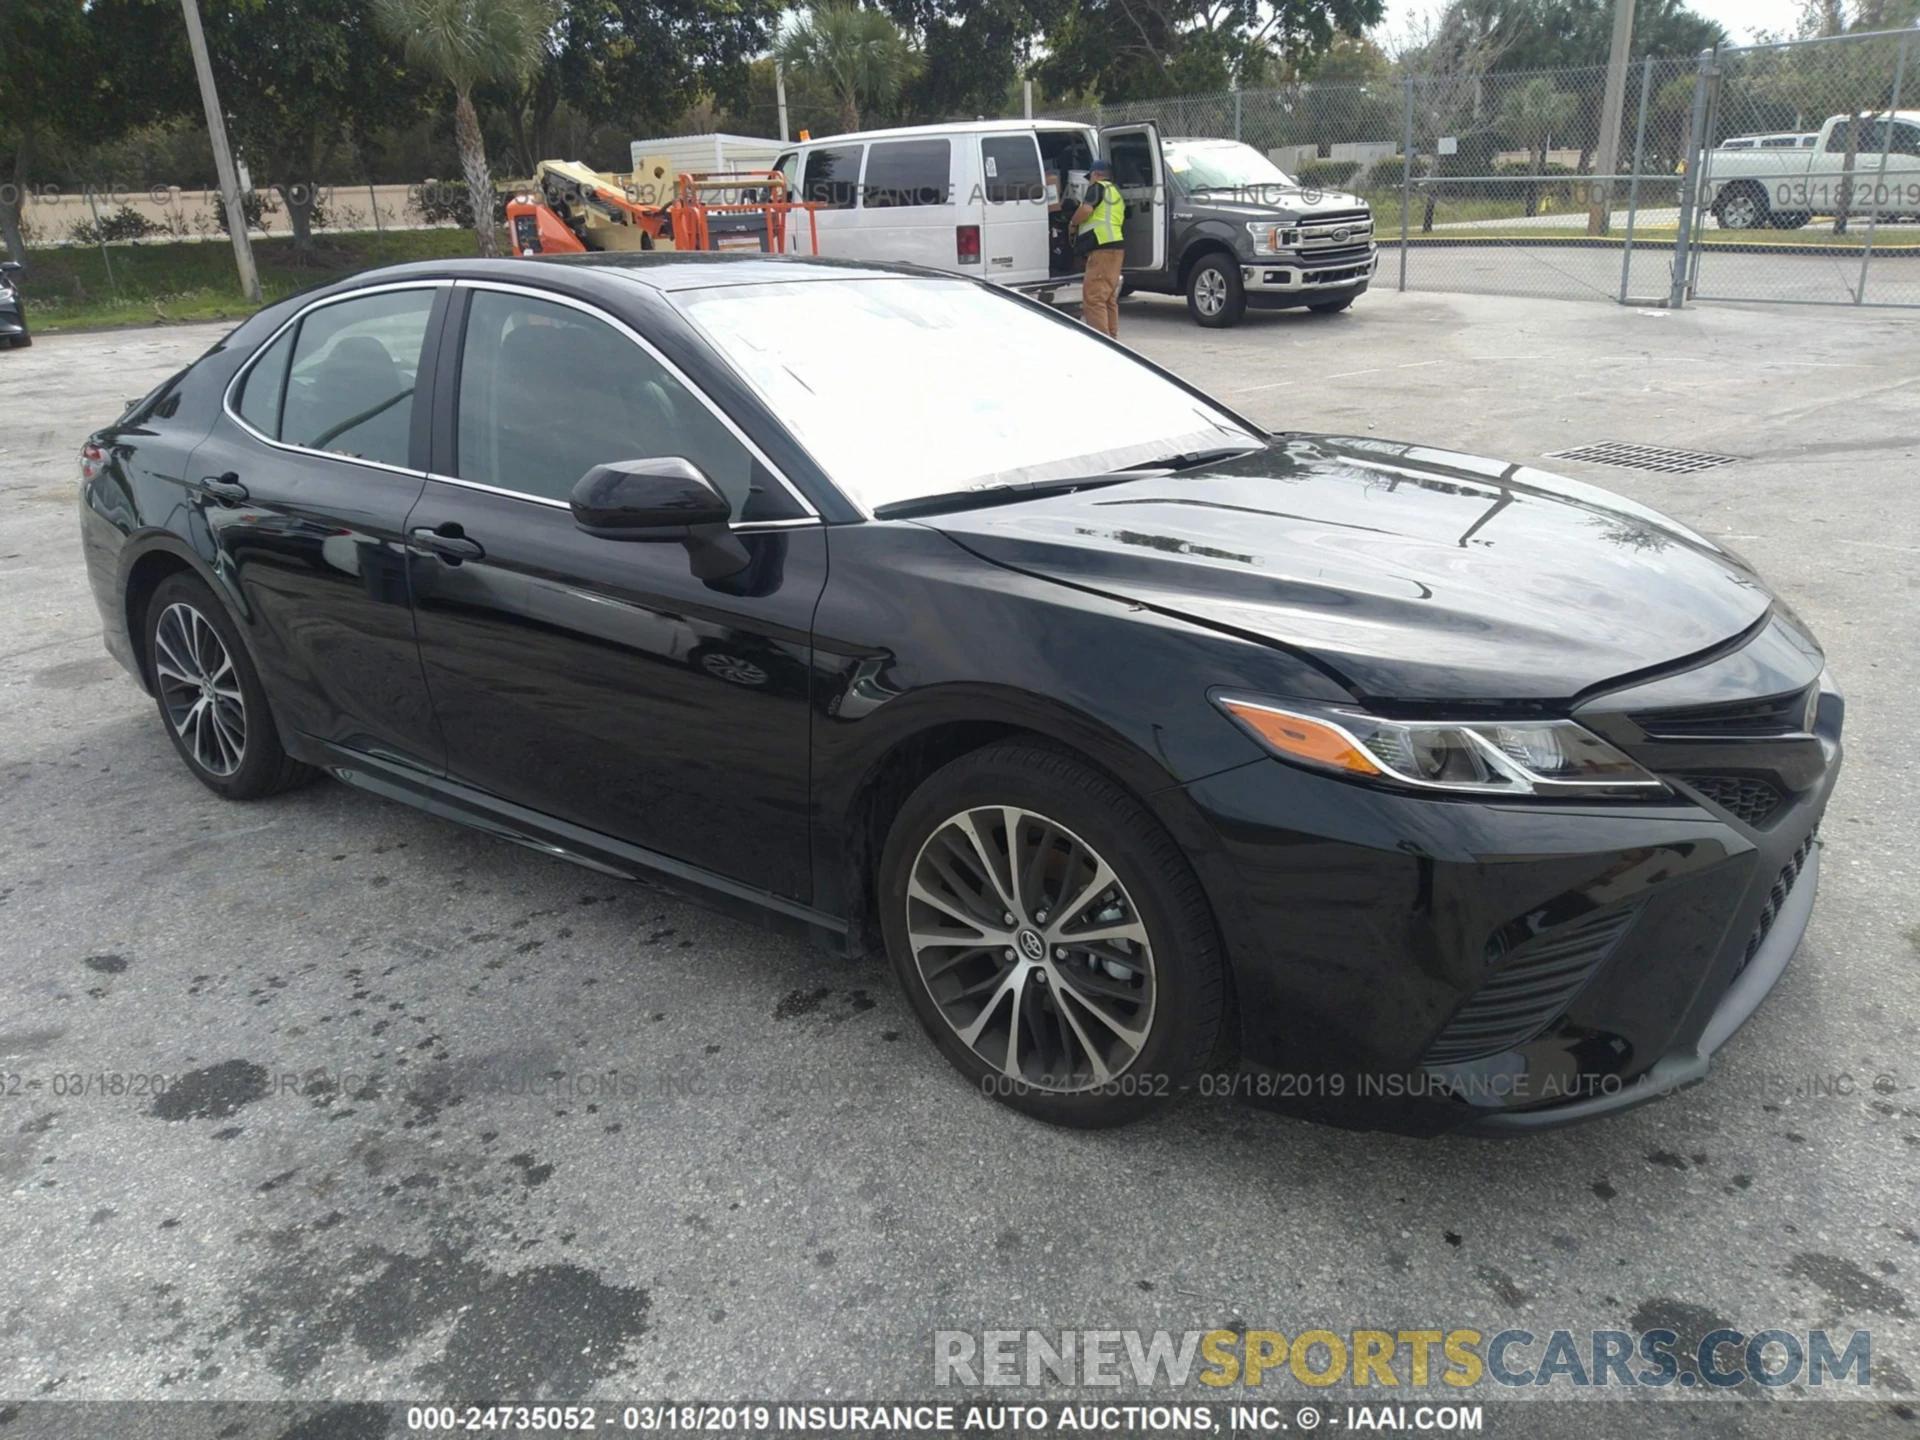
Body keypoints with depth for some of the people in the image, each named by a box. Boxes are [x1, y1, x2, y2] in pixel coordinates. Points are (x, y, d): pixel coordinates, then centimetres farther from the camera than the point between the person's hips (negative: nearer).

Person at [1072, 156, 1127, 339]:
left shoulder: (1098, 187, 1)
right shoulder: (1116, 192, 29)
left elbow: (1086, 209, -14)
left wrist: (1073, 223, 2)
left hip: (1102, 248, -10)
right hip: (1115, 247, 10)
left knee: (1093, 297, -14)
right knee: (1109, 298, 15)